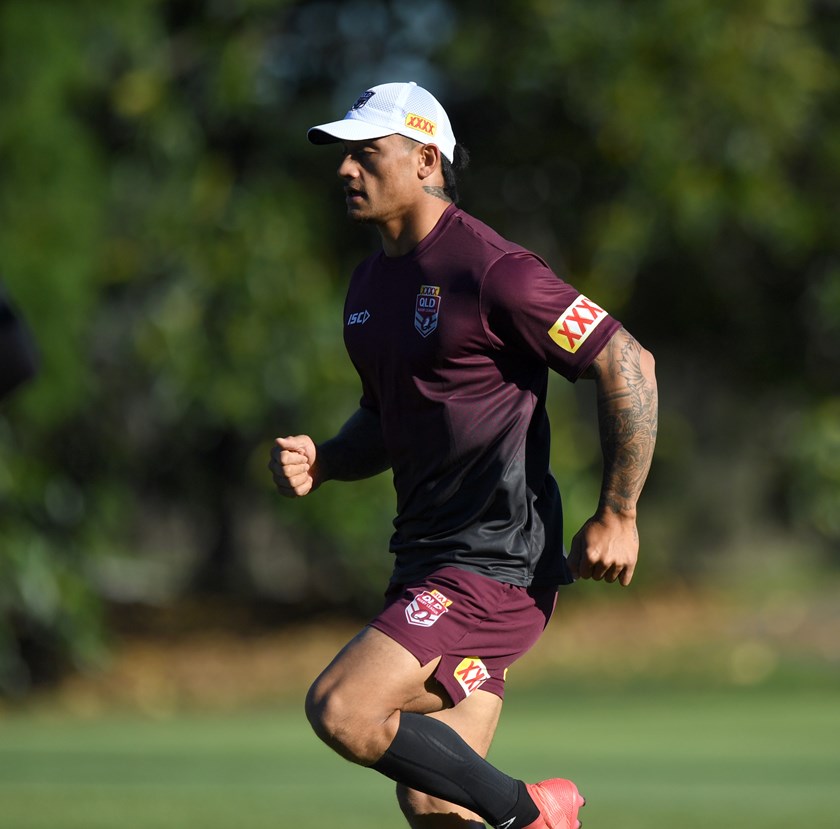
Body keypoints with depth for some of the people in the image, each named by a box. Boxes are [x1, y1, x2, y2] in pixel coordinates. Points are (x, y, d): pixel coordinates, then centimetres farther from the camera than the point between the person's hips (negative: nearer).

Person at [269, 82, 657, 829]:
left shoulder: (489, 270, -14)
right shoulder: (371, 284, 13)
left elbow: (628, 365, -14)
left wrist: (617, 517, -13)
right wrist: (321, 461, 5)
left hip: (496, 563, -9)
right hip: (426, 559, 9)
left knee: (340, 712, -22)